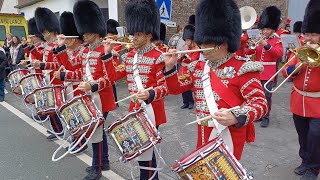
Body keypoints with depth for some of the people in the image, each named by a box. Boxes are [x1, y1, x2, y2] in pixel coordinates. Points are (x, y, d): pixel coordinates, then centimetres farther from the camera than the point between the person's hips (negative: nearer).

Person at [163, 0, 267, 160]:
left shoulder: (241, 70, -14)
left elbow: (261, 103, -17)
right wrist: (170, 67, -2)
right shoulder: (198, 67, 5)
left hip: (228, 135, -6)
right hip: (204, 134, 6)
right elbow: (176, 88, 15)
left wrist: (236, 117, -35)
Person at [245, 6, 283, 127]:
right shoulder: (260, 40, 12)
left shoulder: (277, 40, 0)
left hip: (269, 73, -4)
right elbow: (248, 52, 7)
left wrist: (267, 45, -25)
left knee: (266, 96, -4)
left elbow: (280, 53, -17)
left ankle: (266, 117, 5)